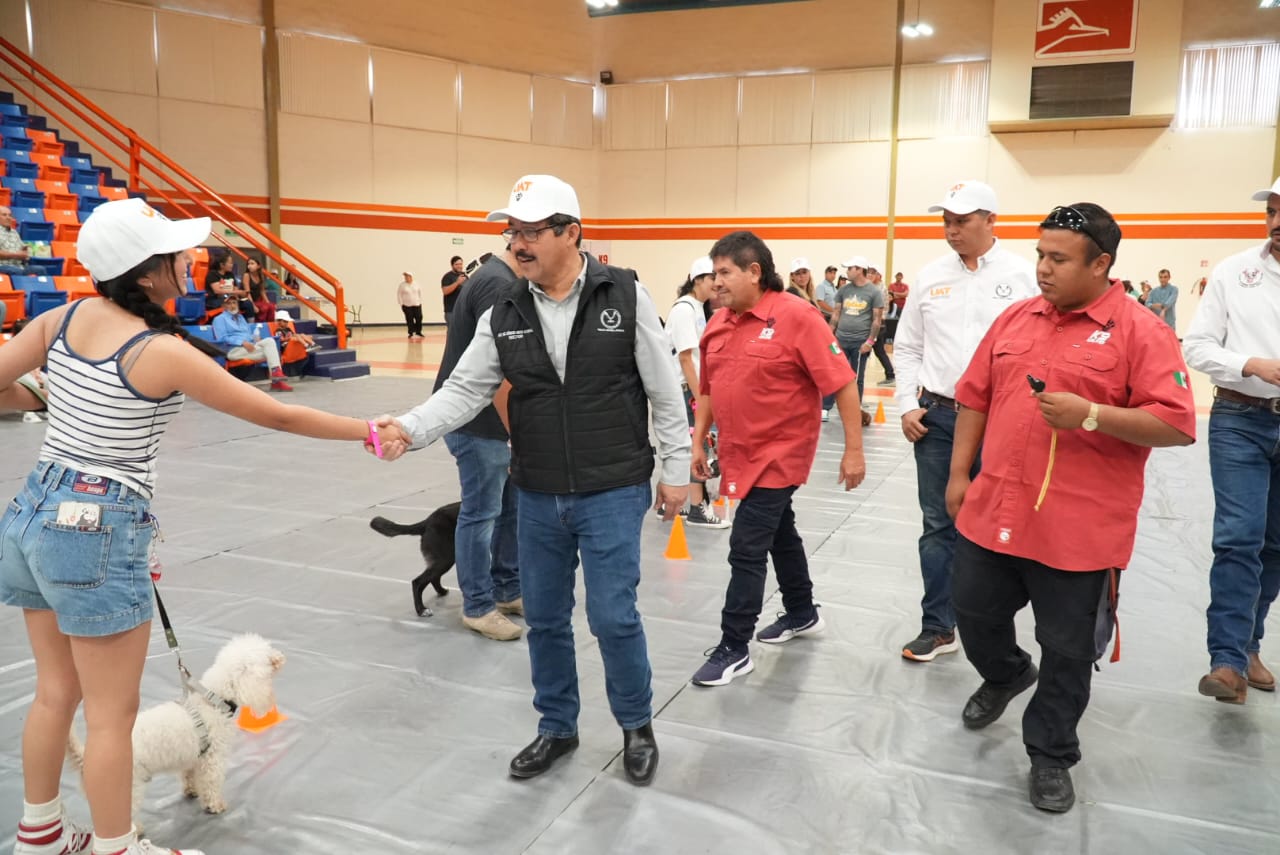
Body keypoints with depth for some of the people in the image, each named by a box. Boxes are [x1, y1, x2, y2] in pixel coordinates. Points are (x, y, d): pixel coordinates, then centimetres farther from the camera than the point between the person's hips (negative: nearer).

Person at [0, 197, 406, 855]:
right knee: (112, 714, 8)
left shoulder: (62, 318, 1)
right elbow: (277, 415, -14)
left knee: (56, 692, 23)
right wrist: (370, 431, -5)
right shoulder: (164, 352, -19)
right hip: (98, 533, -8)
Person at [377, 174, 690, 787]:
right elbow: (464, 390, -3)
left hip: (612, 493, -4)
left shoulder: (624, 296, -8)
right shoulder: (504, 316, 0)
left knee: (612, 615, -2)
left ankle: (637, 726, 25)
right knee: (544, 618, 14)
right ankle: (557, 727, 35)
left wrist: (675, 469, -2)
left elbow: (665, 391, -4)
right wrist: (409, 429, -21)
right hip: (538, 498, 4)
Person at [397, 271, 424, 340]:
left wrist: (420, 301, 8)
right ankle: (411, 334, 6)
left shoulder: (416, 284, 3)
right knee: (409, 320, -3)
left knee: (419, 319, 0)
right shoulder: (402, 285, -3)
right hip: (407, 305, -2)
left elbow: (420, 293, 12)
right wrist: (401, 304, -4)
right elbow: (399, 295, 0)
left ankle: (418, 333, 13)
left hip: (417, 305, 2)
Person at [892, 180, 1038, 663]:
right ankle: (938, 627, 17)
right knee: (938, 524, 7)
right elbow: (907, 347, 12)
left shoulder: (1023, 275, -2)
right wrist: (907, 405, 3)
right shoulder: (930, 276, 8)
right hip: (936, 416, 3)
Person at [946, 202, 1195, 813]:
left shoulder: (1141, 331, -8)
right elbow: (975, 397, 12)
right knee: (974, 613, 19)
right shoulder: (1015, 318, 7)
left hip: (1079, 529, -5)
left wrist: (1091, 415, -24)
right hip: (992, 512, 5)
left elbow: (1178, 425, -13)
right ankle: (1006, 674, 50)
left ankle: (1050, 755, 30)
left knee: (1067, 650, 9)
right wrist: (959, 474, 10)